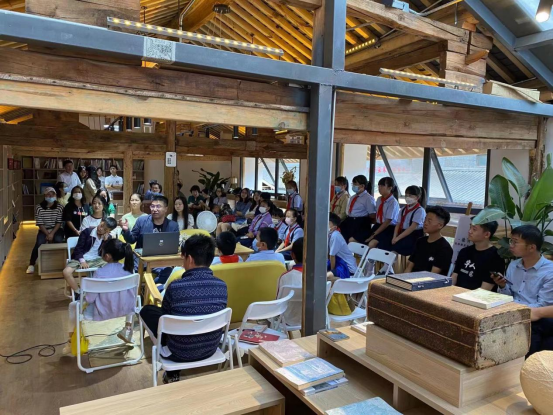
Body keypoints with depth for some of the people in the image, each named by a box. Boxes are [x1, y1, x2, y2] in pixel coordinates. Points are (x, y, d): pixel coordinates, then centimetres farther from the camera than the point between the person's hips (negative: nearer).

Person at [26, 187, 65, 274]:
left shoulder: (59, 207, -4)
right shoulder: (39, 207, -6)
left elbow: (59, 222, -6)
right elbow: (40, 224, -7)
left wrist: (52, 233, -18)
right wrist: (47, 234, -17)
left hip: (56, 229, 0)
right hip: (44, 230, 0)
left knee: (58, 240, -30)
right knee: (39, 243, -25)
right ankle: (31, 264, -12)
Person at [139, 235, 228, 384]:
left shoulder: (175, 287, -24)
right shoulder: (222, 286, -11)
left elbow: (163, 318, -5)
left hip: (179, 353, -5)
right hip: (211, 349, 5)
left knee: (146, 311, 16)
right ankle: (173, 372, 33)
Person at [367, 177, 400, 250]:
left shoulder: (393, 202, -14)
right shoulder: (379, 199, 7)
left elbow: (388, 222, -16)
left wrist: (374, 234, -16)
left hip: (389, 228, -7)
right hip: (378, 225, 7)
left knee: (372, 244, -29)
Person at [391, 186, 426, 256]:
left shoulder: (420, 210, -7)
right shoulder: (403, 209, 16)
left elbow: (412, 227, -16)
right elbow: (398, 225, 9)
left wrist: (398, 238, -20)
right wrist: (394, 237, -9)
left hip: (414, 237, -6)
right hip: (403, 234, 6)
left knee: (393, 249, -29)